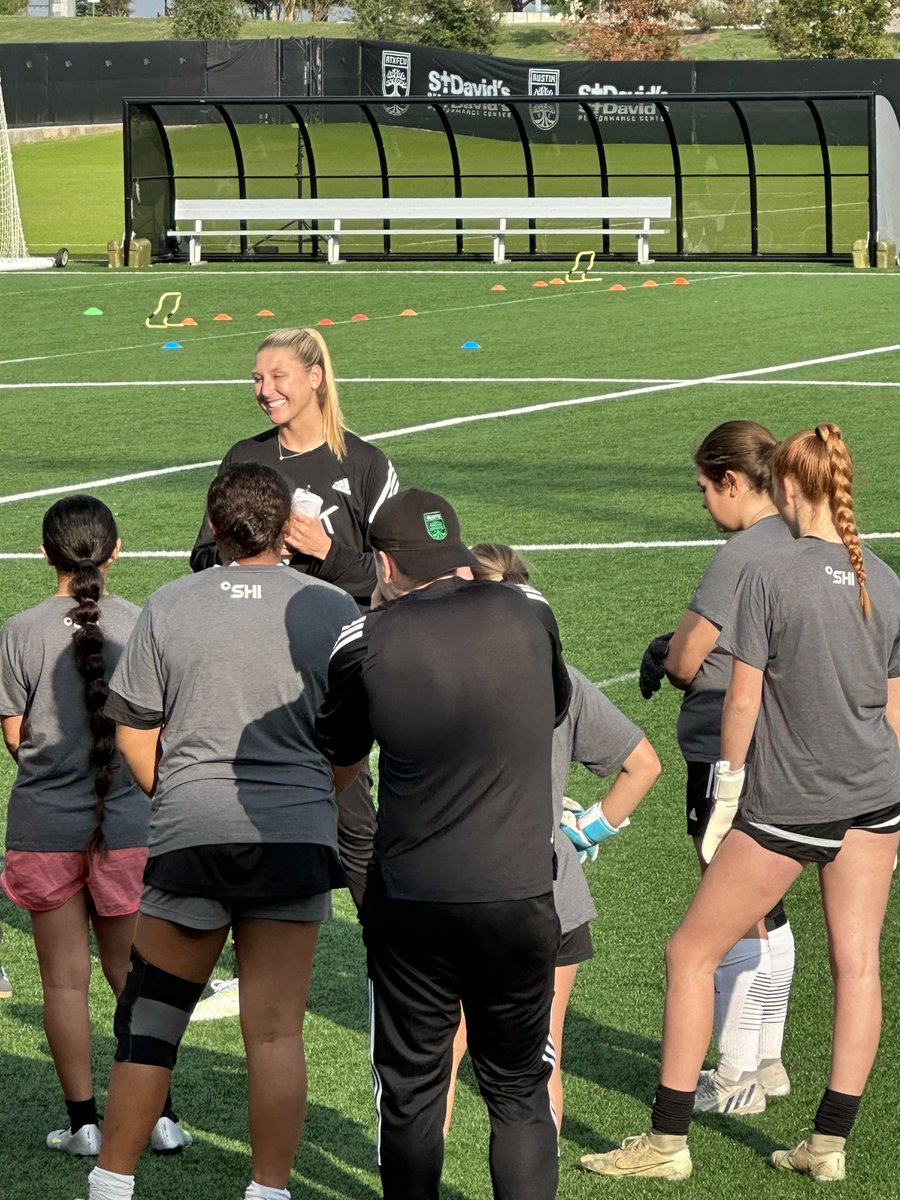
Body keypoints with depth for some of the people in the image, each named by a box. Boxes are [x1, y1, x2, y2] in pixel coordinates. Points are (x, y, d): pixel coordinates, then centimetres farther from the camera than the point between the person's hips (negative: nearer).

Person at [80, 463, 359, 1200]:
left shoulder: (168, 607, 2)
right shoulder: (332, 610, 0)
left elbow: (133, 732, 5)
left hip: (188, 835, 0)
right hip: (297, 836, 0)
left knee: (149, 1022, 10)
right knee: (276, 1034, 2)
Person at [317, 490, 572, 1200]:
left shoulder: (366, 642, -5)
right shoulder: (528, 613, 0)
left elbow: (340, 754, 13)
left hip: (409, 903, -1)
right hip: (521, 897, 1)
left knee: (410, 1094, 11)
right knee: (519, 1094, 12)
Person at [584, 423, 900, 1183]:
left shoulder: (768, 578, -14)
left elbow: (742, 702, -11)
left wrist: (725, 798, 0)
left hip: (788, 806, -5)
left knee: (692, 953, 5)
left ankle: (669, 1141, 7)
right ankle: (831, 1143, 10)